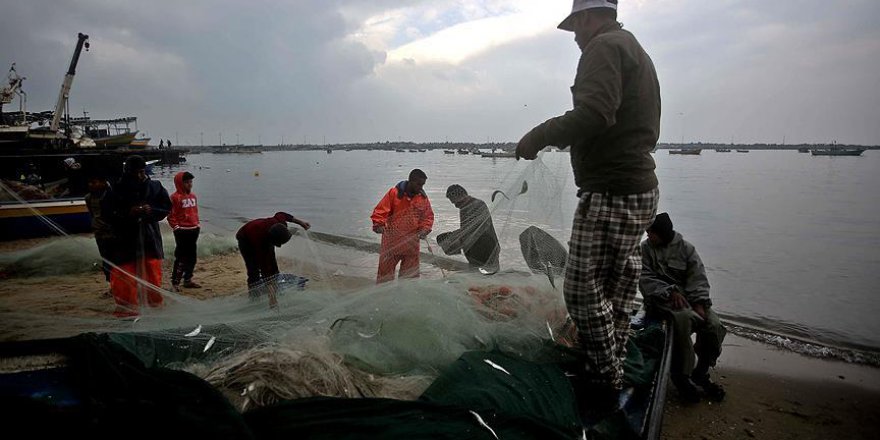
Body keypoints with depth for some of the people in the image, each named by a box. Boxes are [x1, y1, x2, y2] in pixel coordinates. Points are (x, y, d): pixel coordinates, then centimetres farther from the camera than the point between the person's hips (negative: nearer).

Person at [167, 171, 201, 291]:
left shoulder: (193, 196, 10)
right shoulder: (175, 197, -10)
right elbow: (171, 215, -10)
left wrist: (197, 224, 12)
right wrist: (176, 227, -15)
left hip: (194, 230, 7)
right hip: (182, 231, -7)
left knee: (191, 257, 13)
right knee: (181, 257, -6)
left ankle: (188, 280, 24)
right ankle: (175, 283, 1)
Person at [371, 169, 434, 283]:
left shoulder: (423, 198, 3)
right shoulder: (394, 193, -8)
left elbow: (428, 216, 11)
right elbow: (380, 210, -5)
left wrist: (425, 229, -6)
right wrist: (379, 225, -20)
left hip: (412, 242, 3)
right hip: (391, 242, -3)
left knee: (411, 274, 11)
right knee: (385, 272, 5)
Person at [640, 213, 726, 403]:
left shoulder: (686, 248, 7)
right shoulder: (645, 248, 2)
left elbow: (698, 278, 0)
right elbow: (646, 280, -6)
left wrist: (699, 304, -15)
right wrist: (670, 292, -21)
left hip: (687, 296, 3)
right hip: (660, 299, -3)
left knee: (714, 325, -20)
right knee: (683, 317, -35)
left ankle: (701, 373, 3)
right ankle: (682, 375, -22)